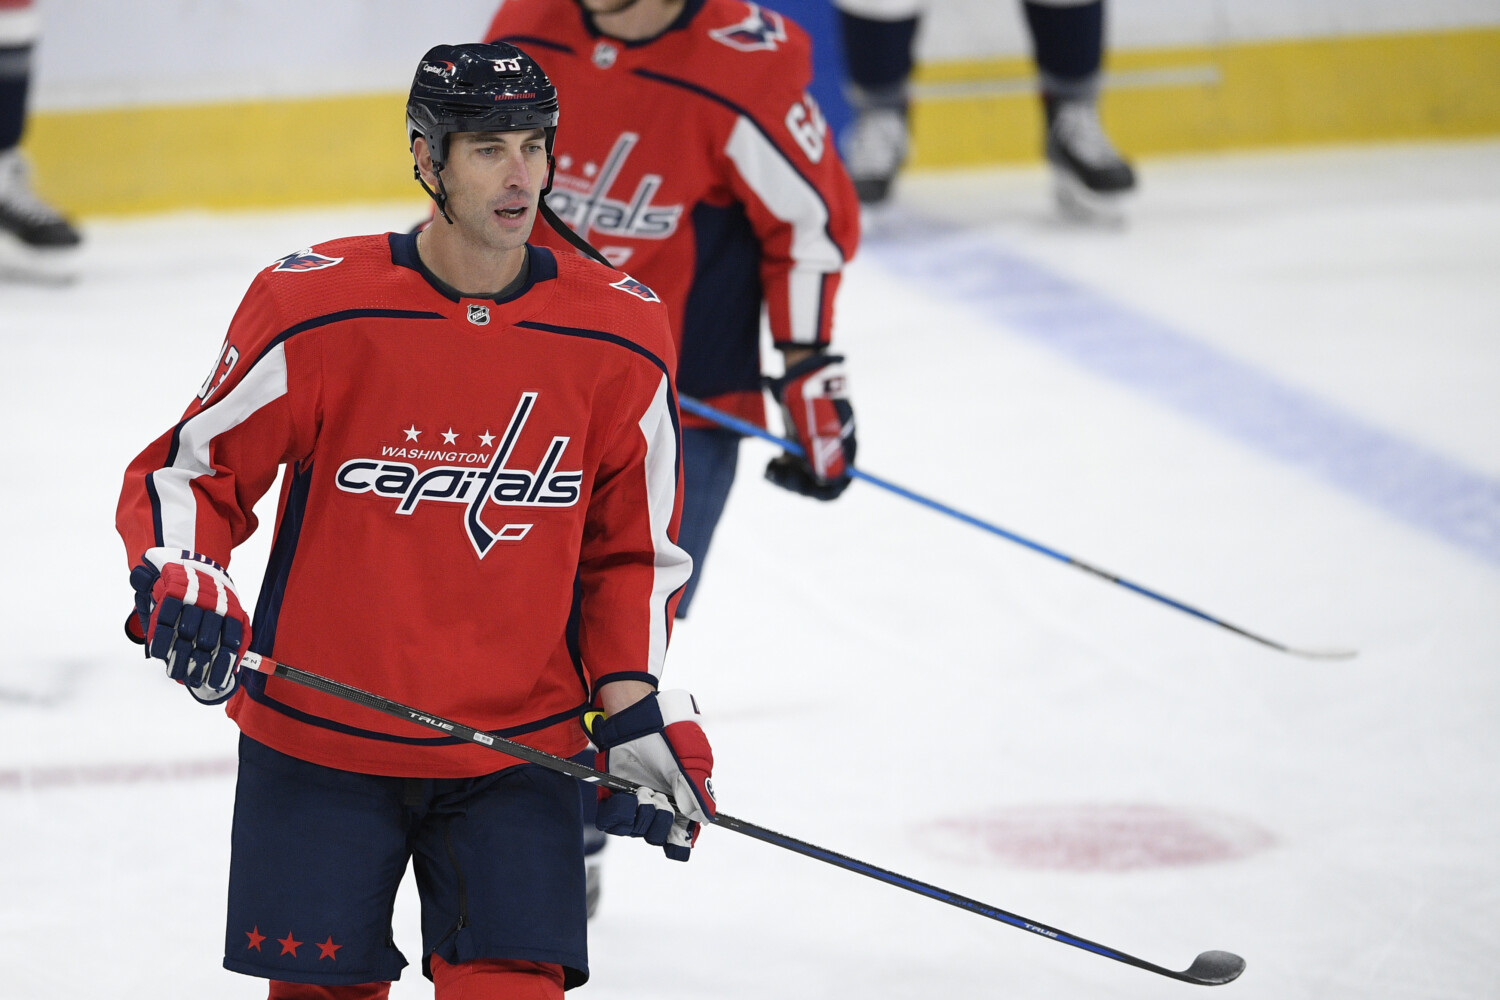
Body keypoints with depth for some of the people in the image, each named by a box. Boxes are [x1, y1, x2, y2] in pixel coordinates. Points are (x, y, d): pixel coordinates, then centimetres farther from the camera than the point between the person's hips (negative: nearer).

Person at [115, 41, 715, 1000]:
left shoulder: (621, 337, -3)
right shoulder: (314, 308, -11)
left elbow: (631, 550, 8)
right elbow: (185, 472, -2)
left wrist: (637, 714, -1)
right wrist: (179, 581, -21)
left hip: (518, 750, 1)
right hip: (319, 737, -1)